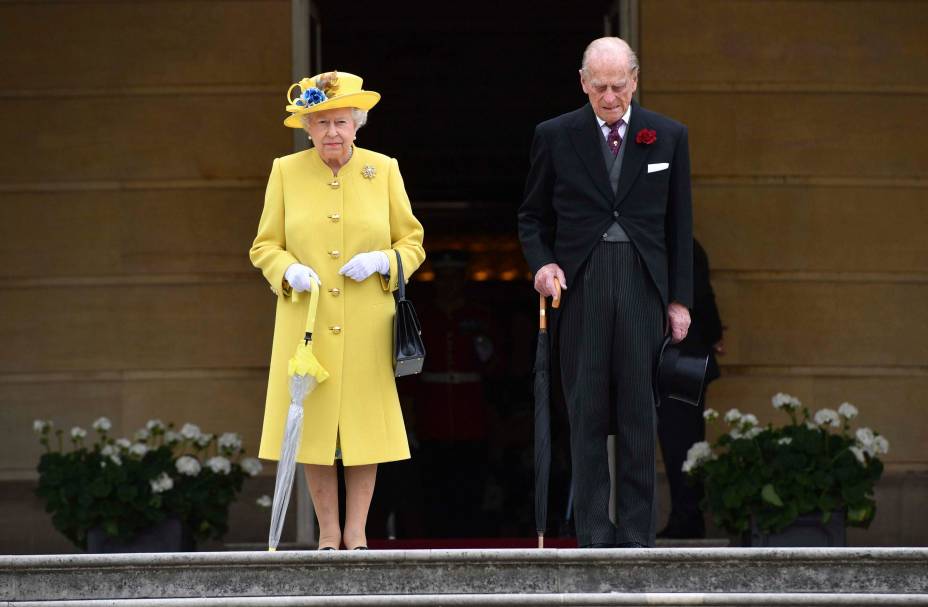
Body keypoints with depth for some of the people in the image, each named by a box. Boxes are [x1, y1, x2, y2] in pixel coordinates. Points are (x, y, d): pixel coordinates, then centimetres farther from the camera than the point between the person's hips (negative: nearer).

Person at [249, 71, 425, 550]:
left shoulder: (383, 170, 5)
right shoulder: (286, 171, 5)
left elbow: (412, 244, 10)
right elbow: (264, 246, 9)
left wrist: (381, 262, -10)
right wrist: (288, 270, -12)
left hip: (366, 327, 0)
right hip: (306, 326, 0)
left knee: (365, 423, 0)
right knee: (312, 426, 0)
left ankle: (356, 533, 9)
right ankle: (328, 535, 9)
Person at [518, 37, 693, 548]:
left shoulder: (668, 137, 7)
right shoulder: (555, 136, 4)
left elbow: (679, 224, 10)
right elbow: (532, 216, 12)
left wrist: (679, 299, 6)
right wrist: (542, 263, -7)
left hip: (642, 285, 0)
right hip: (579, 288, 0)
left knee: (638, 414, 0)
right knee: (586, 412, -1)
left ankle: (636, 537, 4)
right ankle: (594, 537, 2)